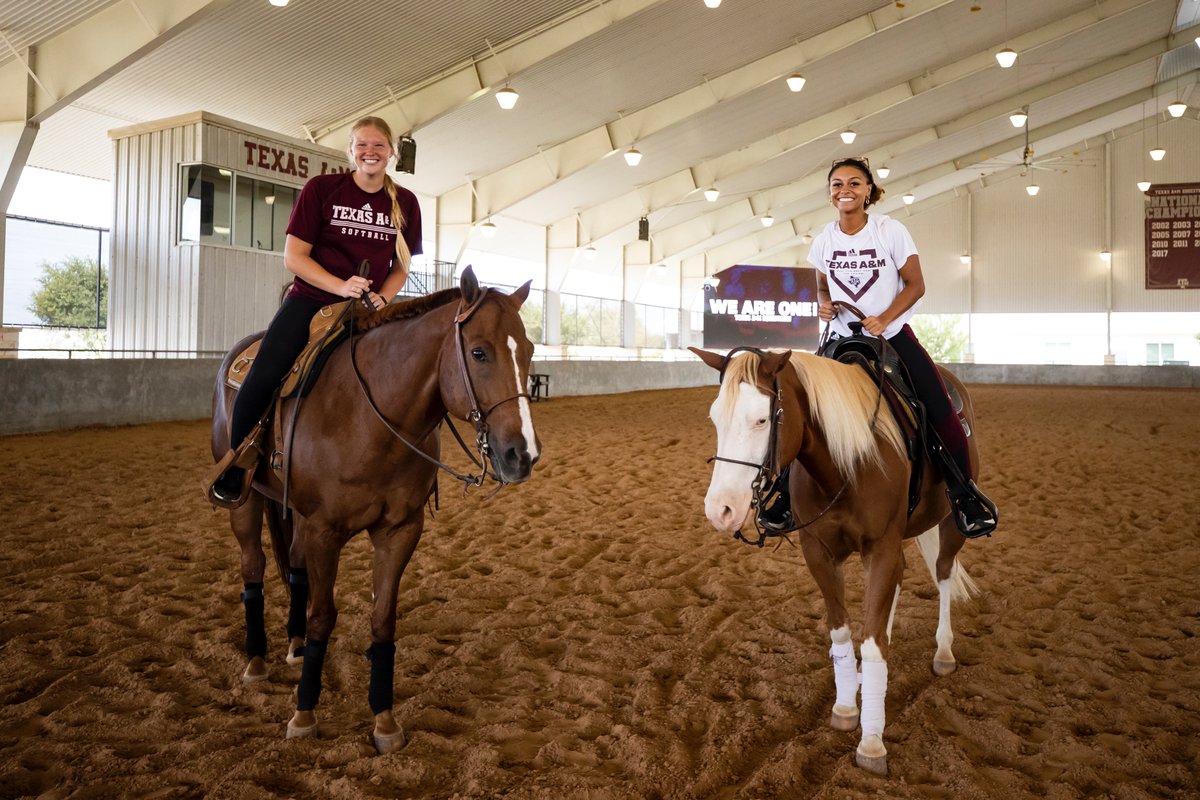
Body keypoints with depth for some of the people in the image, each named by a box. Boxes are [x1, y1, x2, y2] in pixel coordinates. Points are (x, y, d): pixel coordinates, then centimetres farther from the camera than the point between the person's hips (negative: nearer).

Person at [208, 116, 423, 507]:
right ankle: (233, 473, 0)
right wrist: (340, 286, -19)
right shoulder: (321, 189, -2)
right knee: (262, 379, -19)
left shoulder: (405, 203, 6)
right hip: (310, 300, -2)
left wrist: (381, 299, -8)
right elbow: (293, 256, -5)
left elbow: (401, 266, 12)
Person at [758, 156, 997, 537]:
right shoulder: (824, 240, 1)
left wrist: (883, 320, -20)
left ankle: (964, 491, 8)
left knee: (940, 411, -15)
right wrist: (823, 304, -9)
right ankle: (788, 493, 8)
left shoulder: (891, 231, -8)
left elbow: (915, 285, -5)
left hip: (891, 335, -2)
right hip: (841, 339, 2)